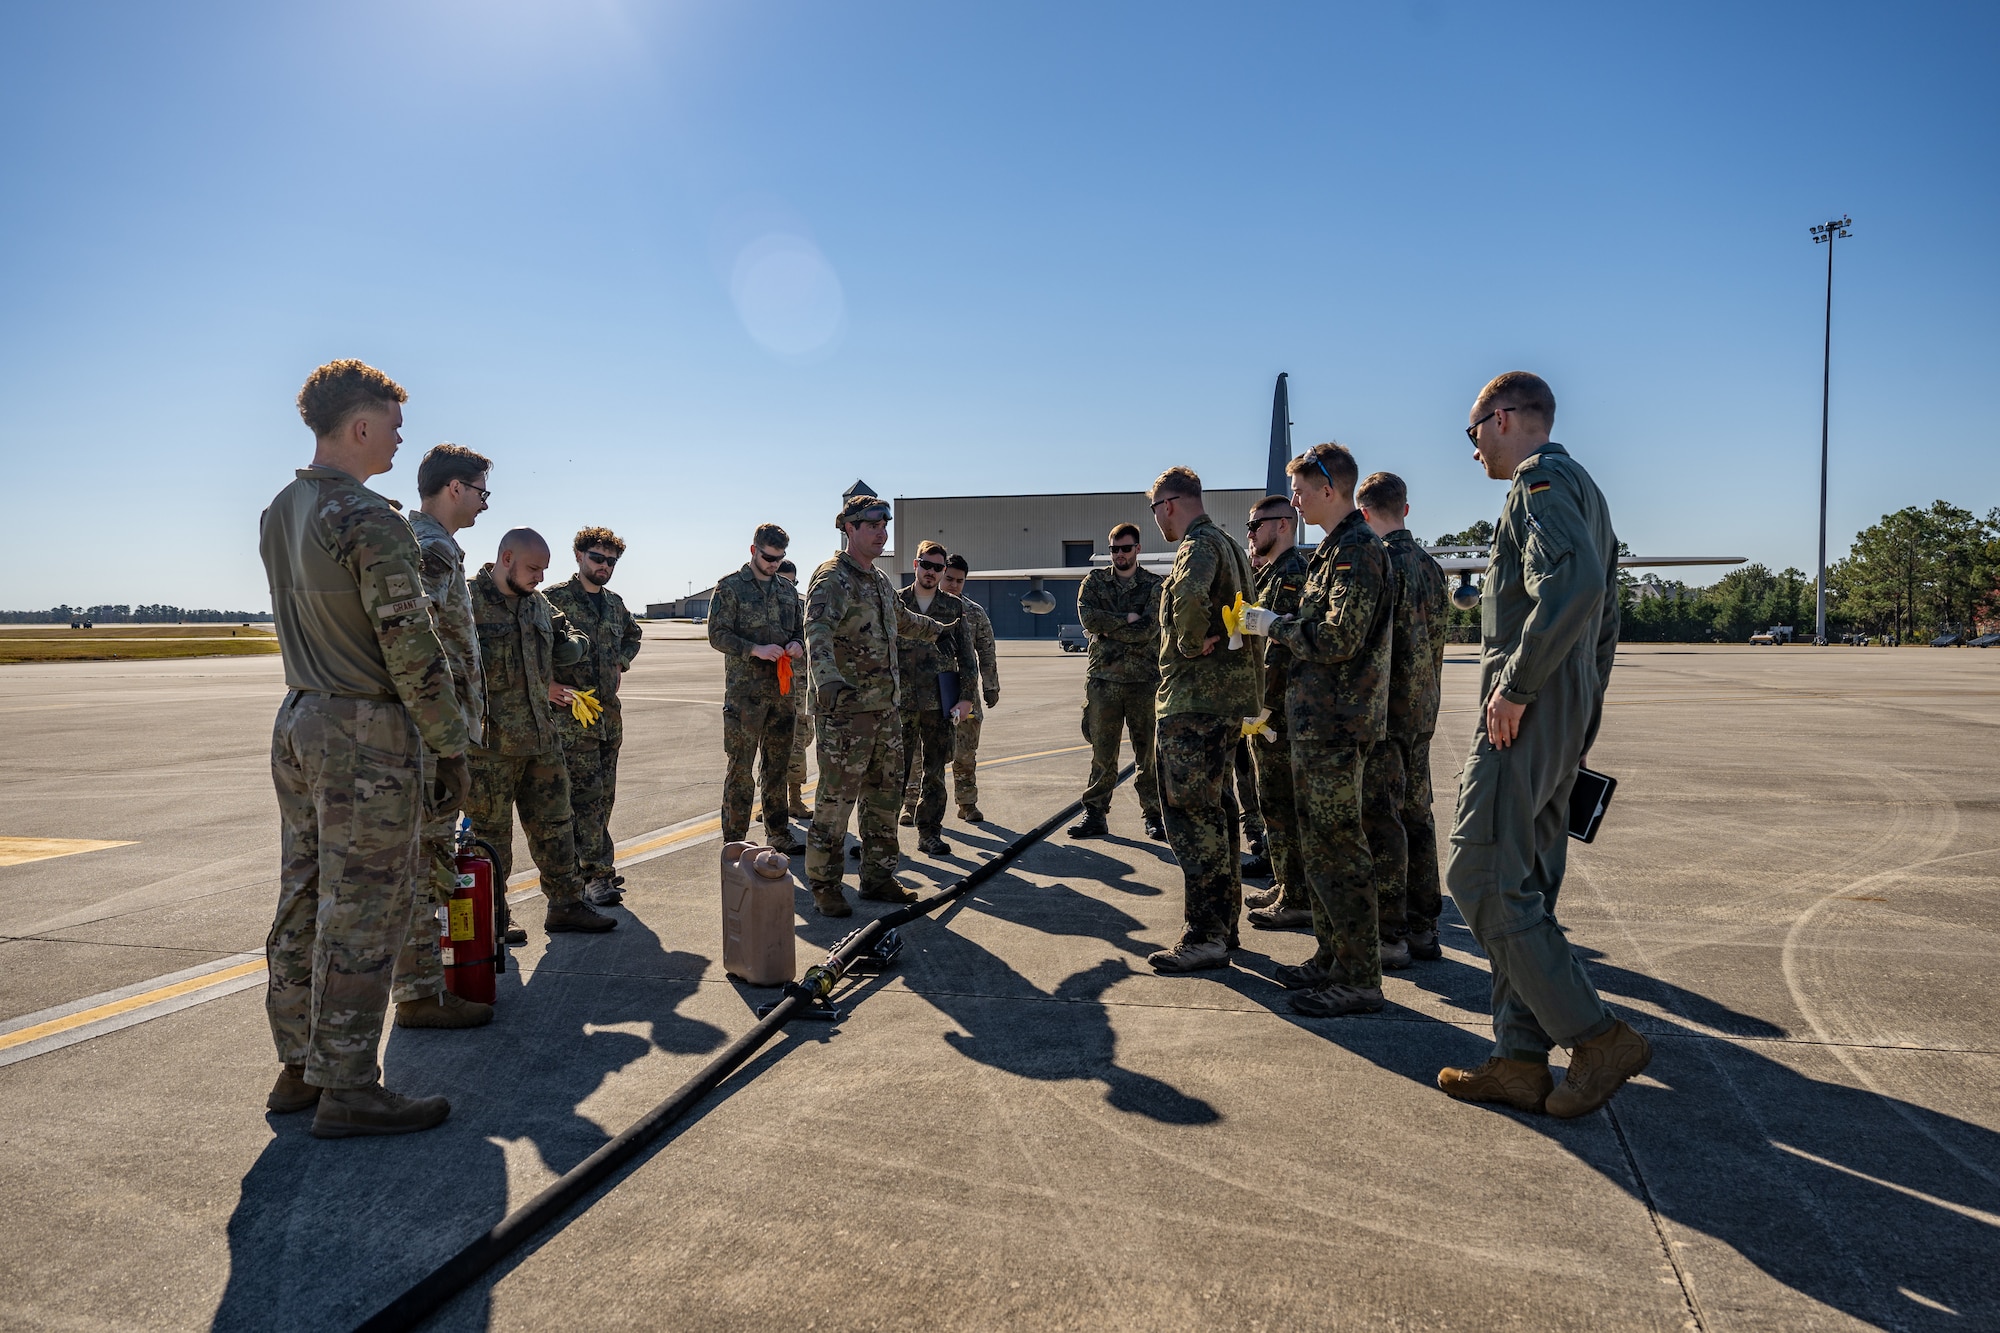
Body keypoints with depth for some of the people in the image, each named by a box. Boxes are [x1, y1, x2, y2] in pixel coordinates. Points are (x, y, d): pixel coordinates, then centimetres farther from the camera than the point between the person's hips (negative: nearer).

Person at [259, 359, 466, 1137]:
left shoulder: (277, 514, 10)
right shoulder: (371, 522, -17)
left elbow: (302, 620, 16)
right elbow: (410, 645, -18)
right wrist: (449, 746, -12)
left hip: (297, 724, 9)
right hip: (367, 735, -9)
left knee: (304, 904, 15)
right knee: (361, 918, -1)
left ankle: (299, 1068, 26)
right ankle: (346, 1090, 8)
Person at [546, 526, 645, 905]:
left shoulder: (614, 603, 15)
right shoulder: (555, 598, -6)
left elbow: (633, 634, 33)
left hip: (610, 712, 7)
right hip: (572, 711, -7)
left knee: (604, 795, 11)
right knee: (586, 793, -9)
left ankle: (594, 867, 21)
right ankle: (596, 875, -6)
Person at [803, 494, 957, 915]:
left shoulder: (880, 580, 16)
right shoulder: (832, 578, -12)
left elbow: (901, 620, 37)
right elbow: (817, 632, -30)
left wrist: (938, 628, 51)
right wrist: (828, 680, -48)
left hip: (885, 707, 9)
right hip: (846, 709, -8)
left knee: (884, 795, 13)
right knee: (836, 800, -4)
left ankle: (877, 876, 24)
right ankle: (824, 885, 8)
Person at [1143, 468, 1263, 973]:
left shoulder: (1200, 544, -12)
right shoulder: (1230, 545, 20)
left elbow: (1190, 597, -35)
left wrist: (1191, 644, -20)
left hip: (1195, 701, -10)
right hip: (1226, 698, 10)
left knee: (1191, 816, -7)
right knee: (1214, 809, 16)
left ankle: (1205, 936, -5)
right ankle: (1223, 923, 25)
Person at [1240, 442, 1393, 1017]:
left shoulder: (1358, 550, -15)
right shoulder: (1336, 549, 17)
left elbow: (1338, 639, -23)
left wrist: (1273, 625, -11)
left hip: (1336, 726, -10)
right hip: (1315, 721, 10)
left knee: (1338, 851, -5)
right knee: (1319, 848, 16)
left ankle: (1360, 979, 3)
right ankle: (1331, 958, 27)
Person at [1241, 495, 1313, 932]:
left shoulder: (1294, 573, -15)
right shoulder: (1270, 574, 18)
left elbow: (1283, 648, -22)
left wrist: (1265, 708, -22)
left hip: (1280, 713, -10)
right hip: (1267, 710, 10)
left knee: (1283, 805, -5)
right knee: (1274, 802, 17)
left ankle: (1298, 901, 2)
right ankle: (1285, 885, 27)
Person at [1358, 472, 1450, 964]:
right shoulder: (1430, 565, 12)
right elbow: (1437, 641, 16)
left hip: (1383, 710, -8)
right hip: (1422, 711, 8)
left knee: (1381, 822, -3)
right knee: (1416, 815, 13)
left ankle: (1390, 936, 2)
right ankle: (1423, 927, 20)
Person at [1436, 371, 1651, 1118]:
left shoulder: (1541, 481, -9)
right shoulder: (1584, 490, 23)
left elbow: (1573, 587, -28)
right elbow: (1605, 620, 24)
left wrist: (1515, 686, -21)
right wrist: (1583, 724, 24)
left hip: (1523, 715, -10)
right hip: (1564, 715, 10)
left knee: (1483, 879, -9)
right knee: (1525, 889, 10)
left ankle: (1597, 1037, -3)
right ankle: (1522, 1062, 14)